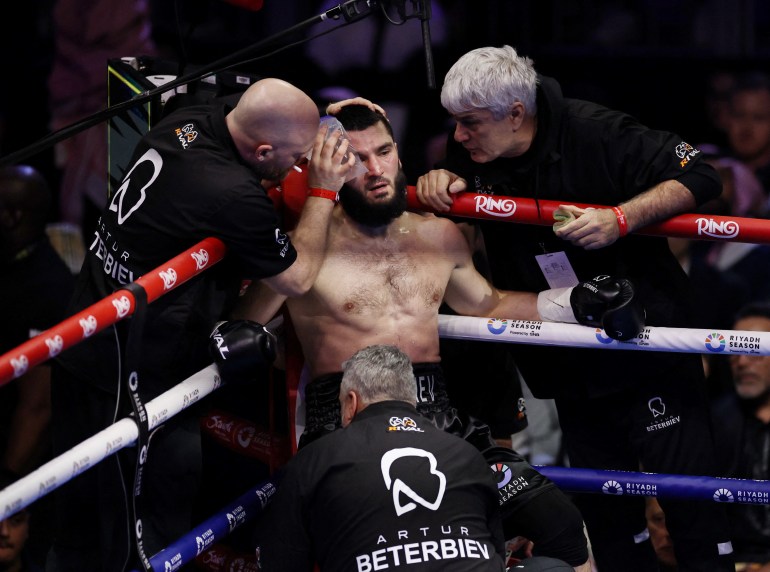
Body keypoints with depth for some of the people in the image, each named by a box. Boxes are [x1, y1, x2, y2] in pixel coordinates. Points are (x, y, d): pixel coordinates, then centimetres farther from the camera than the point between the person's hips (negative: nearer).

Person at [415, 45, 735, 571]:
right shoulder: (474, 156, -2)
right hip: (573, 366, 6)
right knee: (606, 512, 12)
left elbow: (699, 176, -19)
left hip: (648, 347, -6)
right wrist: (439, 180, -6)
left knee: (691, 498, -6)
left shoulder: (594, 134, -19)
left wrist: (619, 219, -31)